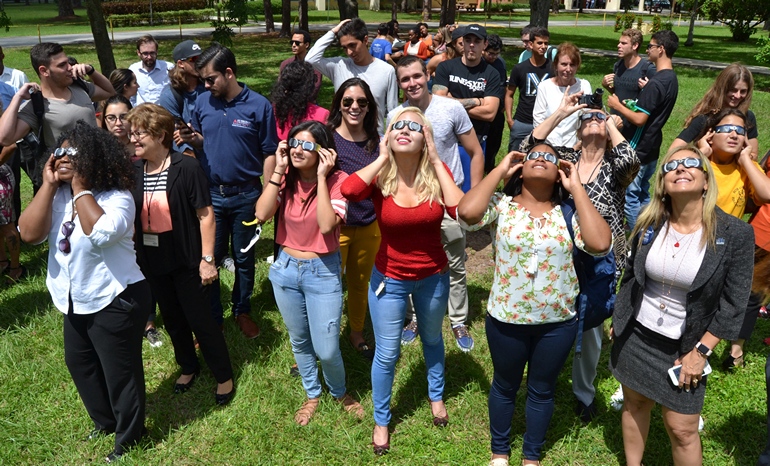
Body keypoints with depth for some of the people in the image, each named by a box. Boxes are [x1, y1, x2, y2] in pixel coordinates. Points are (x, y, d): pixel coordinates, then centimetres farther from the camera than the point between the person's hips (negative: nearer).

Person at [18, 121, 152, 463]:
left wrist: (80, 188, -27)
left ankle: (128, 436, 29)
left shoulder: (117, 197, -19)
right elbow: (29, 233, -13)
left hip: (115, 301, -8)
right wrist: (49, 185, -15)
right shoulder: (57, 196, 0)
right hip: (75, 302, 8)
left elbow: (101, 233, -38)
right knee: (79, 362, 25)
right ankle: (105, 421, 48)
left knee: (120, 371, 6)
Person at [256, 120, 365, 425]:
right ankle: (312, 394, 44)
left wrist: (322, 177, -27)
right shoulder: (286, 179, -2)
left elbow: (326, 225, -29)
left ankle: (339, 392, 33)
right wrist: (278, 171, -19)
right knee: (299, 341, 19)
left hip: (323, 272, -4)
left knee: (326, 350, 1)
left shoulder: (338, 180, -15)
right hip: (285, 268, 4)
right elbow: (262, 214, -18)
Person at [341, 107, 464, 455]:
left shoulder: (437, 172, -12)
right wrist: (383, 158, -26)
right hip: (390, 279, -1)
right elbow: (347, 190, -38)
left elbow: (461, 211, -30)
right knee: (386, 354, 12)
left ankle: (436, 396, 54)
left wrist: (435, 161, -25)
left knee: (432, 339, 26)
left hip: (433, 276, 2)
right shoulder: (379, 175, -15)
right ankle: (381, 420, 37)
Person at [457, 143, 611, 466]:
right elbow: (467, 212, -29)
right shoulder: (502, 206, -9)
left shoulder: (569, 213, -5)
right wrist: (499, 169, -17)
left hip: (557, 323, 2)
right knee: (505, 386, 21)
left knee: (541, 390, 20)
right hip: (506, 319, -1)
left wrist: (576, 188, -16)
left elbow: (600, 244, -23)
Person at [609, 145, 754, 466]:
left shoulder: (735, 234, -15)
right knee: (634, 404, 18)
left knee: (682, 428, 5)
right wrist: (617, 319, 11)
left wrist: (701, 352, -13)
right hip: (634, 334, 3)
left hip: (685, 345, -3)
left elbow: (733, 303, -12)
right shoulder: (649, 224, -6)